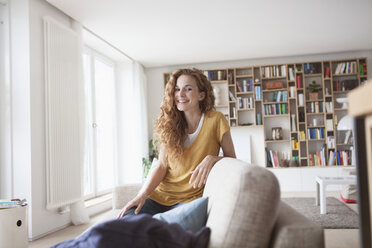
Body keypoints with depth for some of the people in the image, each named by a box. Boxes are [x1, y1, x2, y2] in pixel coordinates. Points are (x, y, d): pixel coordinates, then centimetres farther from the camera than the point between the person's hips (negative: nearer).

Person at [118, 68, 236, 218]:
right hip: (159, 195, 3)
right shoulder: (170, 124, 5)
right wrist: (142, 194, -13)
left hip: (190, 199, -3)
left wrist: (212, 159, -20)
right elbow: (162, 166, 1)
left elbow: (231, 159, 1)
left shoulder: (215, 120, -6)